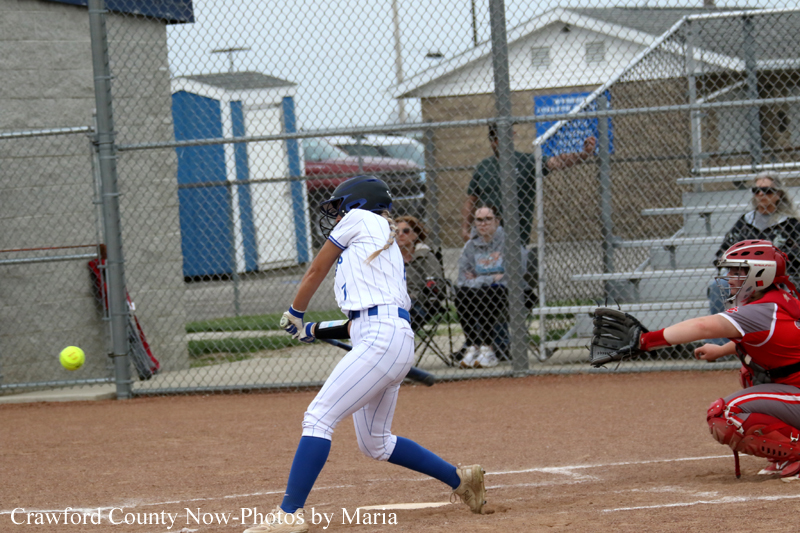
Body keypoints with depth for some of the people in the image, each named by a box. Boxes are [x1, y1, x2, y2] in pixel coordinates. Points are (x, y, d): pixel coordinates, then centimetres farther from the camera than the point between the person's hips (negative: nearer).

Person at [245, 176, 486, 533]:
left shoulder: (359, 218, 6)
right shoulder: (386, 244, 29)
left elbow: (316, 271, 13)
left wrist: (295, 314, 26)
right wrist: (316, 331, 29)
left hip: (381, 338, -10)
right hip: (389, 340, 10)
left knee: (318, 419, -16)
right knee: (375, 444, 18)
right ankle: (461, 480, 25)